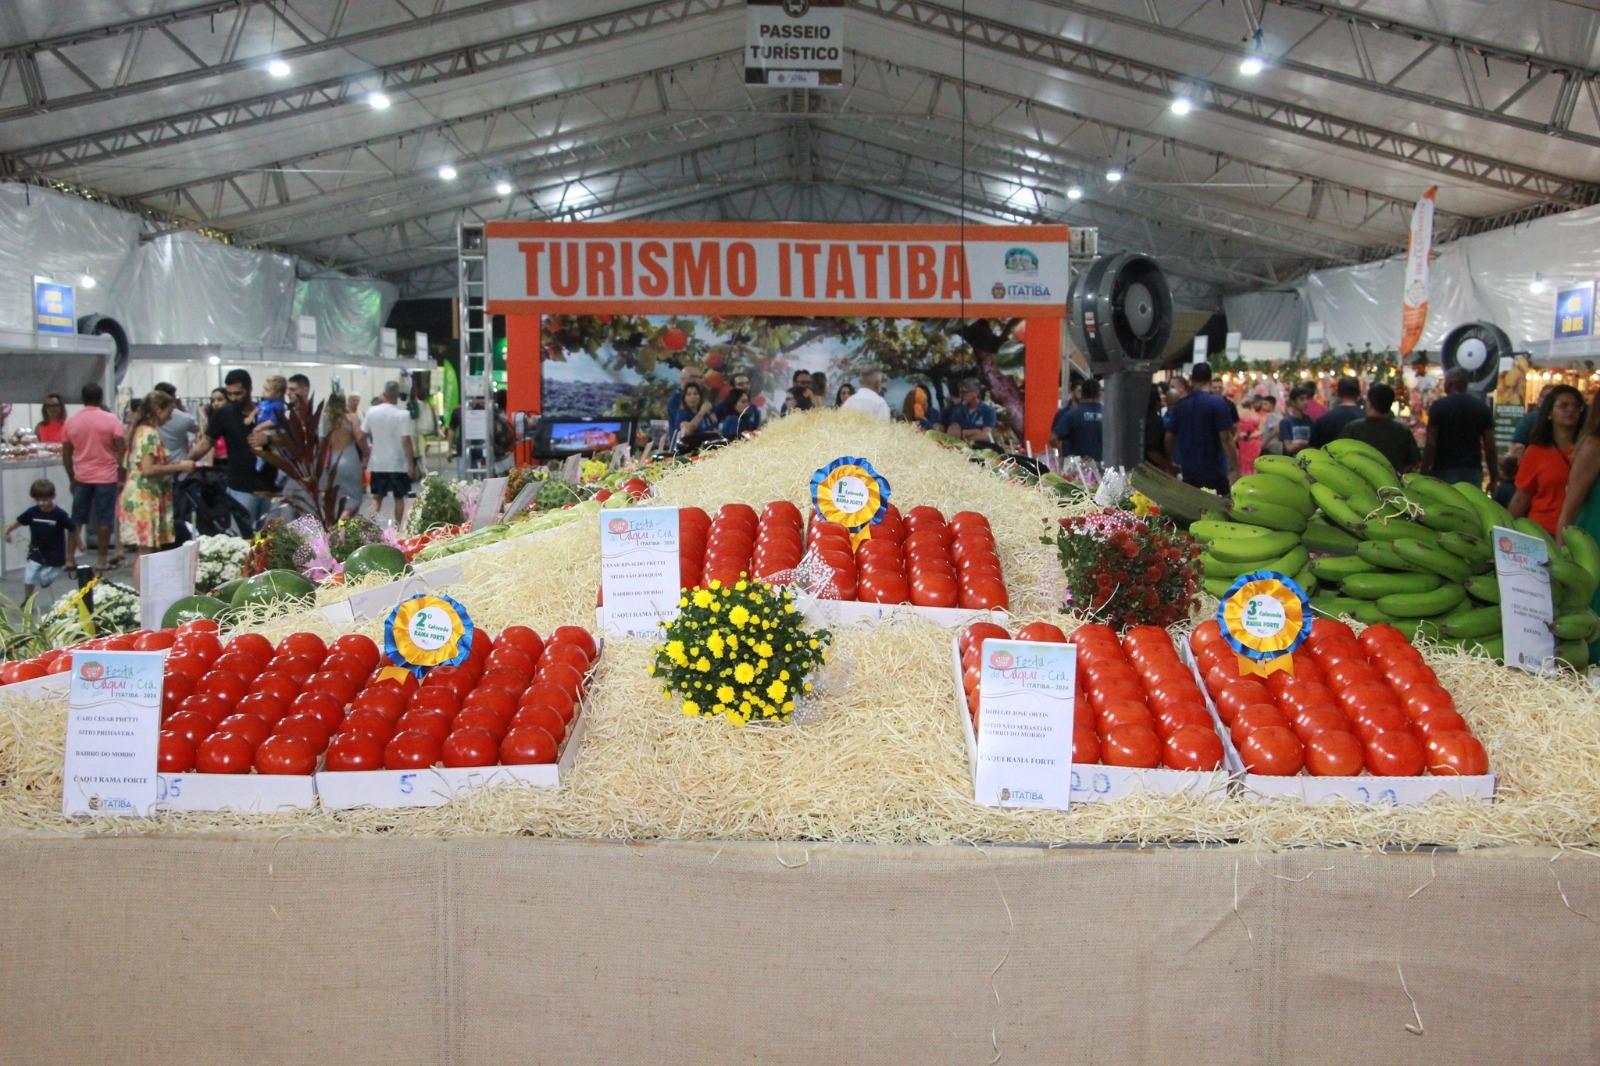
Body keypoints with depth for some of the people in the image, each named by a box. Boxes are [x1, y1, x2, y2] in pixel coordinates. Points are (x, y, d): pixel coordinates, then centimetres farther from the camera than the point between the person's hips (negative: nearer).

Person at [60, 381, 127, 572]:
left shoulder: (71, 422, 4)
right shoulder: (111, 420, -7)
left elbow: (66, 455, 8)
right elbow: (122, 449, -10)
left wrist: (71, 478, 17)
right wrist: (122, 474, -2)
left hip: (81, 478, 3)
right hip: (106, 477, -3)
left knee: (76, 520, 11)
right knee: (104, 520, 1)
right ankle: (101, 560, 4)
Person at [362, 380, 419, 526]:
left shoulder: (372, 411, -1)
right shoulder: (403, 414, -13)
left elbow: (362, 435, 4)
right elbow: (406, 440, -17)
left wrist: (366, 456, 17)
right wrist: (411, 464, -11)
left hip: (377, 463, 3)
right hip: (398, 463, -3)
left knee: (377, 497, 12)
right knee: (399, 497, 12)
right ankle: (398, 528, 15)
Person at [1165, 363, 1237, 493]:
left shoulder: (1181, 404, 3)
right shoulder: (1218, 403, -11)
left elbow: (1170, 437, 9)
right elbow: (1226, 438, -16)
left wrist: (1173, 460, 25)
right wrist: (1236, 468, -12)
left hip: (1189, 472, 4)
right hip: (1214, 472, -4)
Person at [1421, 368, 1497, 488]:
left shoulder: (1439, 406, -4)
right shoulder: (1482, 407, 6)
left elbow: (1431, 444, -8)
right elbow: (1489, 447, 5)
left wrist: (1424, 475, -4)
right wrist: (1493, 480, 10)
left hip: (1444, 471, -3)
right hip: (1473, 471, 3)